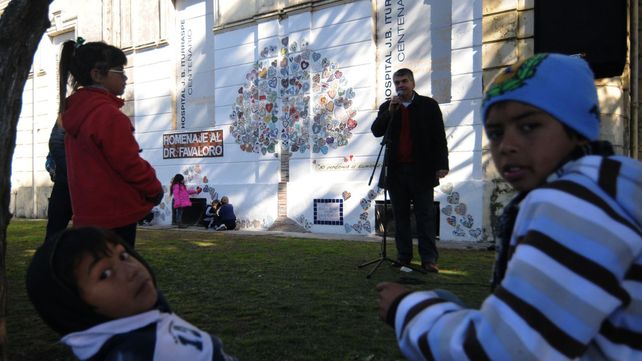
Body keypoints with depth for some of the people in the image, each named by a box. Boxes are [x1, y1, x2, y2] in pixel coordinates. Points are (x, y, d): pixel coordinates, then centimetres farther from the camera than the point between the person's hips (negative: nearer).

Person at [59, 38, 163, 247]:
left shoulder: (75, 112, 10)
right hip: (116, 214, -9)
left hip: (90, 213, 9)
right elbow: (129, 163, -17)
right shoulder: (108, 114, -18)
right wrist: (154, 190, 0)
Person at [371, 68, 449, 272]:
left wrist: (441, 164, -8)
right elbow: (376, 131, 0)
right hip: (395, 170, 3)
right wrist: (390, 111, -10)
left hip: (421, 170, -3)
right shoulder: (387, 107, 12)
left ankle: (429, 259, 4)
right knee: (400, 215, 8)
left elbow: (439, 137, 0)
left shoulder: (428, 105, 3)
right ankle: (403, 256, 15)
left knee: (425, 216, 0)